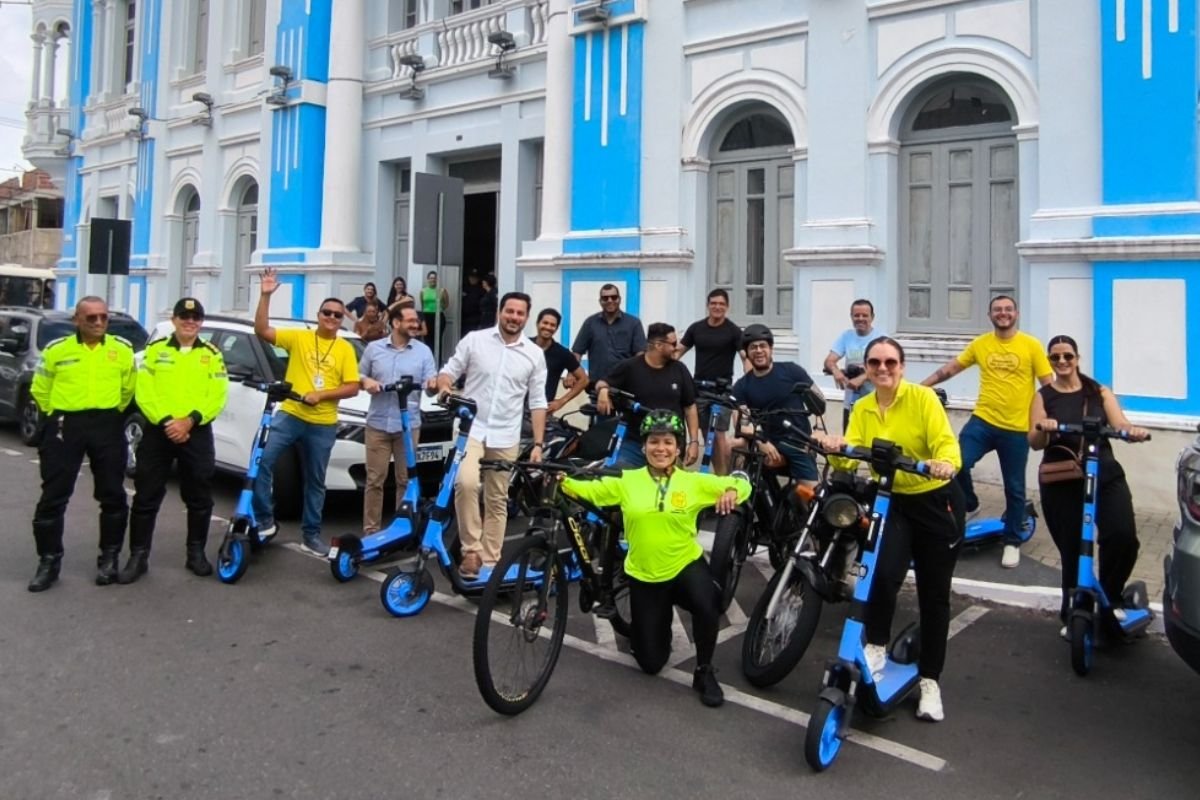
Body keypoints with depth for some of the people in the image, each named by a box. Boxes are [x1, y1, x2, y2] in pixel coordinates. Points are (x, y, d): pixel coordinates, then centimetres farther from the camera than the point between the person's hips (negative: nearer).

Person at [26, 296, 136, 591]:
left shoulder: (123, 349, 3)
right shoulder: (56, 350, 0)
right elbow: (40, 390, 10)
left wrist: (110, 414, 13)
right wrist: (58, 418, 9)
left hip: (108, 426, 1)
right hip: (65, 426, -1)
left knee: (113, 496, 5)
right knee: (53, 497, 1)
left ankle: (109, 558, 19)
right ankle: (49, 561, 14)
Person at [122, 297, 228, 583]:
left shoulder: (212, 354, 6)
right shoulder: (155, 350, 5)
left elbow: (218, 396, -3)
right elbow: (143, 392, -4)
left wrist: (190, 420, -16)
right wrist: (165, 421, -16)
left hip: (197, 433, 1)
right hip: (157, 431, 0)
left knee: (200, 498, 7)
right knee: (146, 497, 3)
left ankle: (196, 553, 21)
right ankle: (138, 556, 13)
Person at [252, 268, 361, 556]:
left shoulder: (345, 349, 3)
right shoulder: (298, 337, 2)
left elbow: (352, 387, -2)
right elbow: (262, 330, -9)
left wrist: (320, 394, -15)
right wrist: (266, 296, -18)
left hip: (323, 423, 1)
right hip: (289, 414, -1)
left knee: (315, 481, 11)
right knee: (263, 460, -17)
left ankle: (311, 534, 22)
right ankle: (265, 519, -1)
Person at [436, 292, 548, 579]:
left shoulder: (534, 354, 2)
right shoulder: (474, 340, -1)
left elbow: (537, 402, 4)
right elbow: (449, 370, 3)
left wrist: (538, 443, 0)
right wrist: (445, 387, -21)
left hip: (506, 437, 2)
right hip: (471, 428, -2)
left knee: (497, 501, 8)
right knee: (466, 482, -26)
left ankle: (490, 561, 19)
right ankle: (471, 550, -14)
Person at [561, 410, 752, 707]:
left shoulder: (694, 482, -7)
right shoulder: (626, 481, -6)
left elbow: (740, 482, -5)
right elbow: (588, 490, -9)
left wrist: (732, 491, -28)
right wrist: (560, 480, -28)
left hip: (687, 565, -1)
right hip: (643, 575, 1)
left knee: (706, 605, -36)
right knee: (651, 662, 7)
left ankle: (704, 672, -7)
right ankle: (660, 623, 44)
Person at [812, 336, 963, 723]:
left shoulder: (923, 398, -12)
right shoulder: (862, 409, 0)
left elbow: (945, 441, -24)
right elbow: (850, 457, -11)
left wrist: (945, 463, -46)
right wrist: (834, 450, -34)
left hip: (937, 503, -2)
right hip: (893, 503, 2)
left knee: (934, 594, 7)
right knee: (884, 573, -23)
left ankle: (930, 680, 22)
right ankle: (876, 647, 3)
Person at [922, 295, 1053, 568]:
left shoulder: (1031, 345, -3)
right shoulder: (980, 344, 4)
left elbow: (1048, 385, -2)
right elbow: (950, 368, 9)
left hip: (1017, 428, -1)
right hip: (983, 421, 1)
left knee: (1014, 488, 9)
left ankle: (1012, 542, 27)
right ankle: (969, 506, 9)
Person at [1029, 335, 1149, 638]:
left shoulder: (1100, 393, 10)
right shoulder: (1043, 397, 6)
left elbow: (1120, 424, -5)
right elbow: (1035, 442, -5)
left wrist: (1133, 431, -29)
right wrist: (1043, 429, -28)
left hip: (1106, 476, 1)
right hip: (1060, 482, 0)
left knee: (1123, 538, -20)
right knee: (1071, 550, 4)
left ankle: (1109, 599, 7)